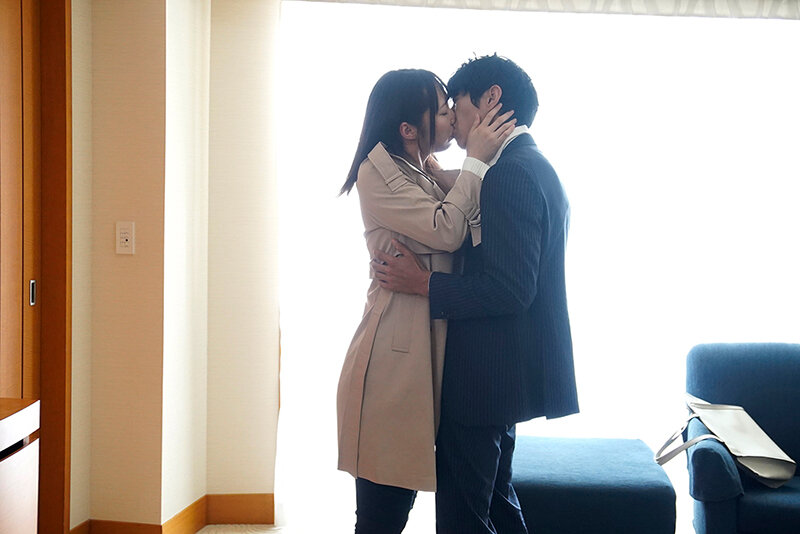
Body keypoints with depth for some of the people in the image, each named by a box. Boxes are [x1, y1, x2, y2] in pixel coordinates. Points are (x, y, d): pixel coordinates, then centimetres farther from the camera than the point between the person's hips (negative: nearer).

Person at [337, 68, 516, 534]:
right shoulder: (377, 173, -8)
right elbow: (445, 231, -17)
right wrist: (476, 160, -8)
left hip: (428, 350, 8)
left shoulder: (429, 176, 19)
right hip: (395, 353, -8)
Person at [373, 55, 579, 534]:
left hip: (486, 376, -11)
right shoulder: (538, 168, 14)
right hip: (509, 371, 11)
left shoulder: (510, 174, -18)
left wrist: (423, 282, -16)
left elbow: (509, 290, -25)